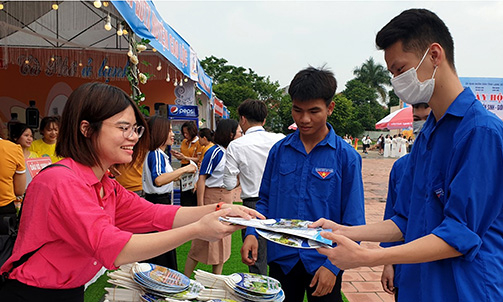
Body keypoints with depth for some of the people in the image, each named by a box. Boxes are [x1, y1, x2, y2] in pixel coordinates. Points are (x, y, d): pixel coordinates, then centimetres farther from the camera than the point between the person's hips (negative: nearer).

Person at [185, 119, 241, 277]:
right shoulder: (215, 152, -14)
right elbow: (202, 178, -16)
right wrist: (200, 205, -20)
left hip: (226, 197, 8)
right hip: (212, 196, -8)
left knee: (222, 241, 13)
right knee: (202, 243, -1)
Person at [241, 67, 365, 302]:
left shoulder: (346, 157, -9)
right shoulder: (279, 150, 0)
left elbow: (353, 222, -8)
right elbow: (265, 200, 7)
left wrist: (333, 266, -15)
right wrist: (252, 233, -9)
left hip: (323, 264, -2)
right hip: (281, 259, 3)